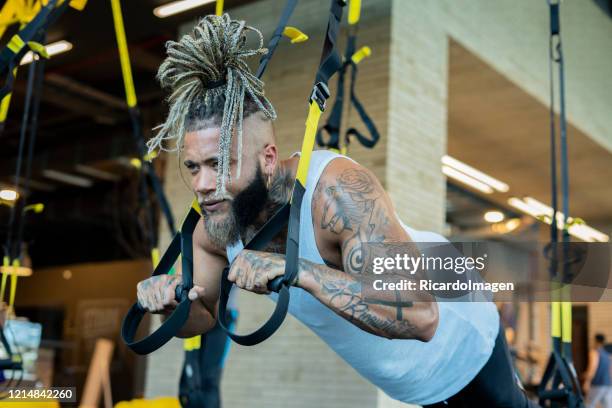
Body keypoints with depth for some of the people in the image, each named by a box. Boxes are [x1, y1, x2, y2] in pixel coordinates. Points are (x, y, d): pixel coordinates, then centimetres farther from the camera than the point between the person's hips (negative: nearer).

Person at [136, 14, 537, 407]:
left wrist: (298, 270, -56)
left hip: (452, 331, -6)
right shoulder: (216, 227, -22)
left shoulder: (339, 192, -43)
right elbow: (204, 317, -3)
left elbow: (420, 315, -50)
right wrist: (172, 302, -27)